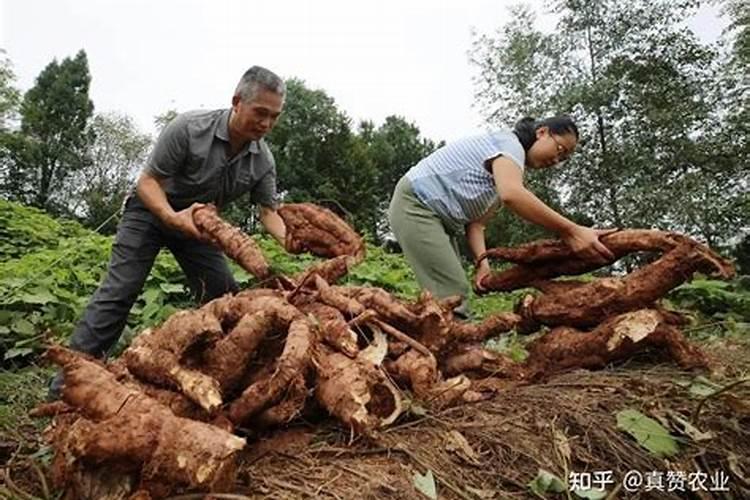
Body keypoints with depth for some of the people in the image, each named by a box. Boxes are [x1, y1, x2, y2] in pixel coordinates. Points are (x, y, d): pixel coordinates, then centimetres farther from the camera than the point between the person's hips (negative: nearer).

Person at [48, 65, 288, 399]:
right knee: (119, 290, -14)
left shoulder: (263, 161, -13)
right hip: (151, 211, -4)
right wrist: (172, 217, -41)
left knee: (223, 295, -4)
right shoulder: (188, 128, -27)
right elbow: (147, 181, -22)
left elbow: (268, 212, -11)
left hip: (198, 221, 5)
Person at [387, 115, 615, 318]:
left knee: (454, 295, 3)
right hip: (415, 204, -10)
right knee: (452, 294, -19)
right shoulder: (509, 142, -11)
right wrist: (570, 231, -35)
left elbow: (476, 222, 5)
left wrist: (482, 261, -13)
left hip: (440, 218, 10)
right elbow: (512, 195, -33)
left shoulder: (506, 172, 16)